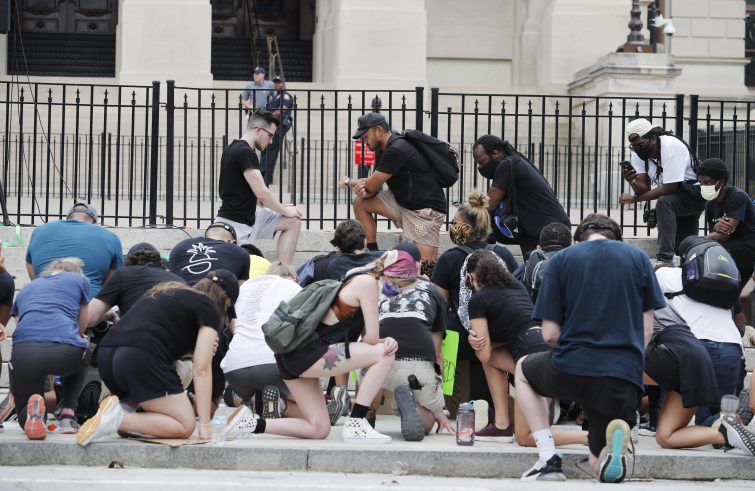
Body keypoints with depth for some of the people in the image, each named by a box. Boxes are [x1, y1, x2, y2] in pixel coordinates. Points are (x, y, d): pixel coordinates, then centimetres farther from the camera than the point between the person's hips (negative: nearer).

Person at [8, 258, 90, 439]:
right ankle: (67, 415, 17)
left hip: (23, 351, 1)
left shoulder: (25, 289, 33)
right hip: (66, 353, -1)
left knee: (25, 417, 22)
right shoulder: (80, 281, 25)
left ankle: (32, 410, -15)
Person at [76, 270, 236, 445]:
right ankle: (118, 418, -19)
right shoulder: (208, 308, 10)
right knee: (185, 426, 0)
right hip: (141, 359, -8)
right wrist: (205, 424, 1)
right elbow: (201, 369, 2)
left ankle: (124, 408, 4)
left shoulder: (164, 292, 31)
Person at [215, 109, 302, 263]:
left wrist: (280, 207, 9)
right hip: (236, 224, -10)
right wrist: (285, 211, -5)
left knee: (293, 222, 8)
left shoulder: (233, 149, 13)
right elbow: (262, 193, -22)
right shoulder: (245, 152, -19)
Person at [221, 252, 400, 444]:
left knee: (319, 430, 13)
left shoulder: (361, 280, 20)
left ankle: (251, 423, 9)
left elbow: (367, 338, 14)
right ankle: (356, 426, -10)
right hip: (307, 353, -10)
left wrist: (386, 341, -6)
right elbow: (371, 337, -13)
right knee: (384, 355, -12)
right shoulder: (367, 281, -9)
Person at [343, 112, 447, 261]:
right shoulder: (386, 149, 10)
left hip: (425, 210, -10)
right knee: (360, 203, 2)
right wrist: (365, 191, -13)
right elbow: (374, 186, 12)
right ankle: (372, 253, 6)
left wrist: (348, 182, 5)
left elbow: (372, 185, -15)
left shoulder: (396, 150, -20)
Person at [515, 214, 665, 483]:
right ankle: (615, 444, -18)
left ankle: (548, 459, 15)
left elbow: (550, 334, 3)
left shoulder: (561, 260, 7)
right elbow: (646, 330, 9)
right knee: (602, 467, 21)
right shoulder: (638, 258, 13)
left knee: (524, 370, 34)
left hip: (571, 370, -2)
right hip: (625, 377, 2)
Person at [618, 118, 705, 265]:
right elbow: (644, 188, -10)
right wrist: (632, 181, -34)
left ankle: (665, 260, -37)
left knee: (663, 202, -35)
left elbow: (669, 188, -30)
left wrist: (634, 198, -25)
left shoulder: (671, 146, -28)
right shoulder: (638, 153, -6)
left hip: (694, 191, -8)